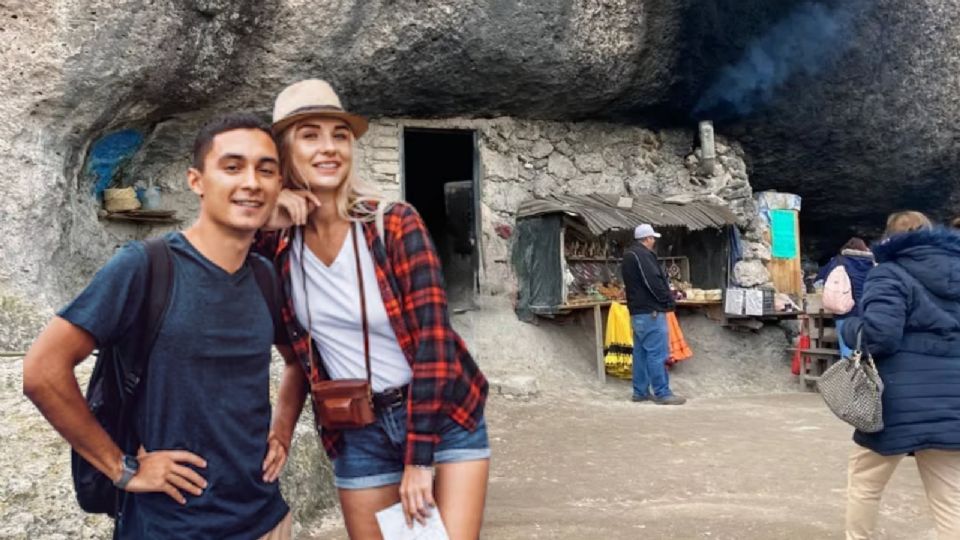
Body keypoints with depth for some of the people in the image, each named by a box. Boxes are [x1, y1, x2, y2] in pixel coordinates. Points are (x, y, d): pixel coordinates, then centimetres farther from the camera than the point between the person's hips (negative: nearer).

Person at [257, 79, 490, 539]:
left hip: (445, 417, -2)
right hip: (357, 435, 3)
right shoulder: (276, 244, -6)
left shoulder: (397, 225, -15)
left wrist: (419, 460, -16)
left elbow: (433, 340, -17)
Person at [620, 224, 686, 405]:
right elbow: (654, 282, -20)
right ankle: (662, 393, -5)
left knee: (641, 352, 11)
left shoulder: (629, 255, 17)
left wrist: (666, 297, 16)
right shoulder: (642, 255, -15)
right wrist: (669, 301, -8)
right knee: (657, 353, -7)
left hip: (637, 310, 10)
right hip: (651, 311, -10)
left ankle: (640, 391, 15)